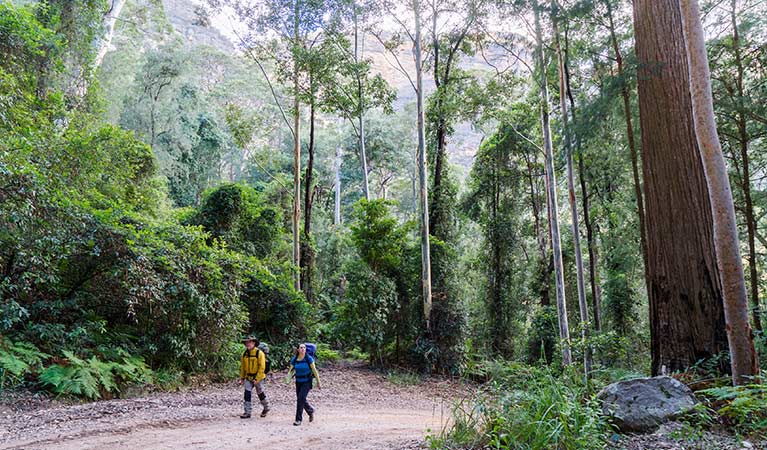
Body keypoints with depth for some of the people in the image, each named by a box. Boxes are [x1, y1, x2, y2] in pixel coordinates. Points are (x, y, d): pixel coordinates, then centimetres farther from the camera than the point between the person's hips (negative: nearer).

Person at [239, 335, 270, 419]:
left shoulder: (259, 353, -16)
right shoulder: (244, 354, 1)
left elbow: (262, 368, -18)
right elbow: (242, 367, 10)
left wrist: (257, 379, -21)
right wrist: (242, 378, 7)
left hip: (258, 377, -4)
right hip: (248, 378, 4)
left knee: (260, 394, 10)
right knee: (247, 394, -6)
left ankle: (266, 408, 33)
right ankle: (247, 412, 1)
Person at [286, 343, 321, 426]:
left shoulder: (309, 359, -13)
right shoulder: (294, 359, -4)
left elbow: (314, 371, -7)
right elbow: (291, 371, 4)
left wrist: (318, 383, -4)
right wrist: (289, 376, -17)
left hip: (307, 382, -4)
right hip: (298, 382, 4)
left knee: (301, 398, -15)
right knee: (301, 400, 12)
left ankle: (298, 419, -5)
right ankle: (311, 410, 41)